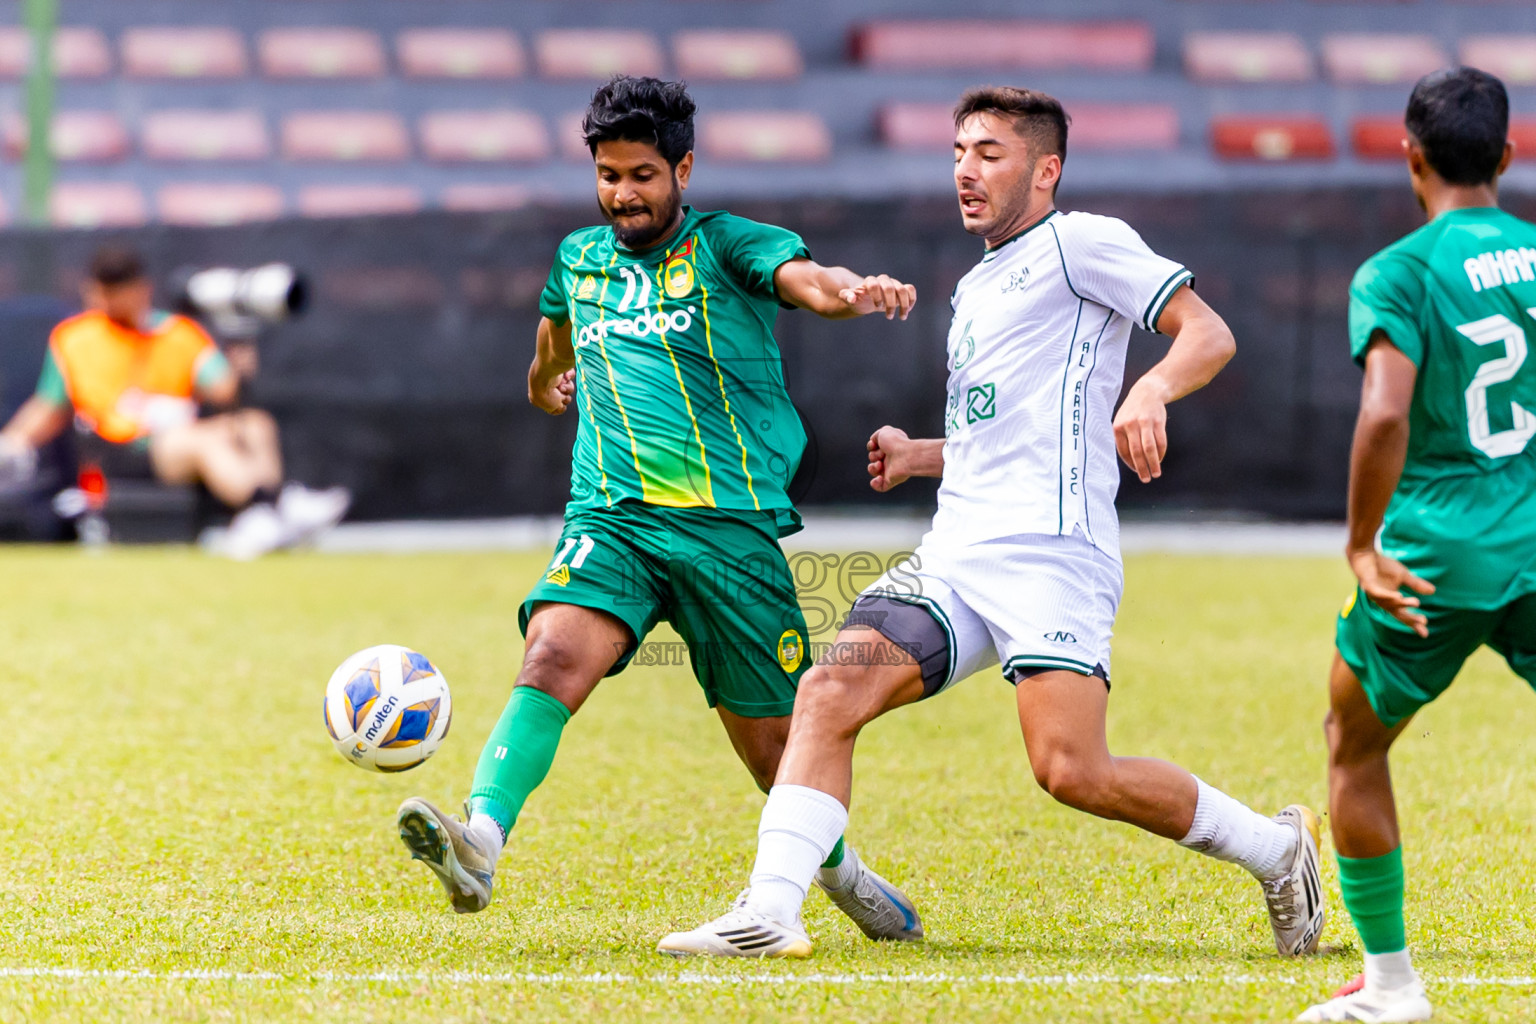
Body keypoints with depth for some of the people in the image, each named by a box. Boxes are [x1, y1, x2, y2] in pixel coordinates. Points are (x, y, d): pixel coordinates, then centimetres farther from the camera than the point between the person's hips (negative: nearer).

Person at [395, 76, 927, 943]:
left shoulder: (729, 245, 3)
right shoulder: (580, 258, 17)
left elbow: (807, 279, -20)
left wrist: (856, 291, -40)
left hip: (732, 523, -2)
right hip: (610, 516, 2)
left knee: (772, 737, 5)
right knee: (554, 658, -26)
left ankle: (838, 868, 35)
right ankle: (480, 843, -43)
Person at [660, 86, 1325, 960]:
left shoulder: (1080, 241, 2)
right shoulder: (975, 288, 27)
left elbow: (1209, 334, -6)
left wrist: (1153, 389, -25)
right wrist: (921, 455, 23)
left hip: (1048, 550, -8)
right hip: (955, 552, 8)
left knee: (1071, 770, -19)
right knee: (829, 693, -12)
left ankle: (1275, 847, 1)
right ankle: (770, 913, -18)